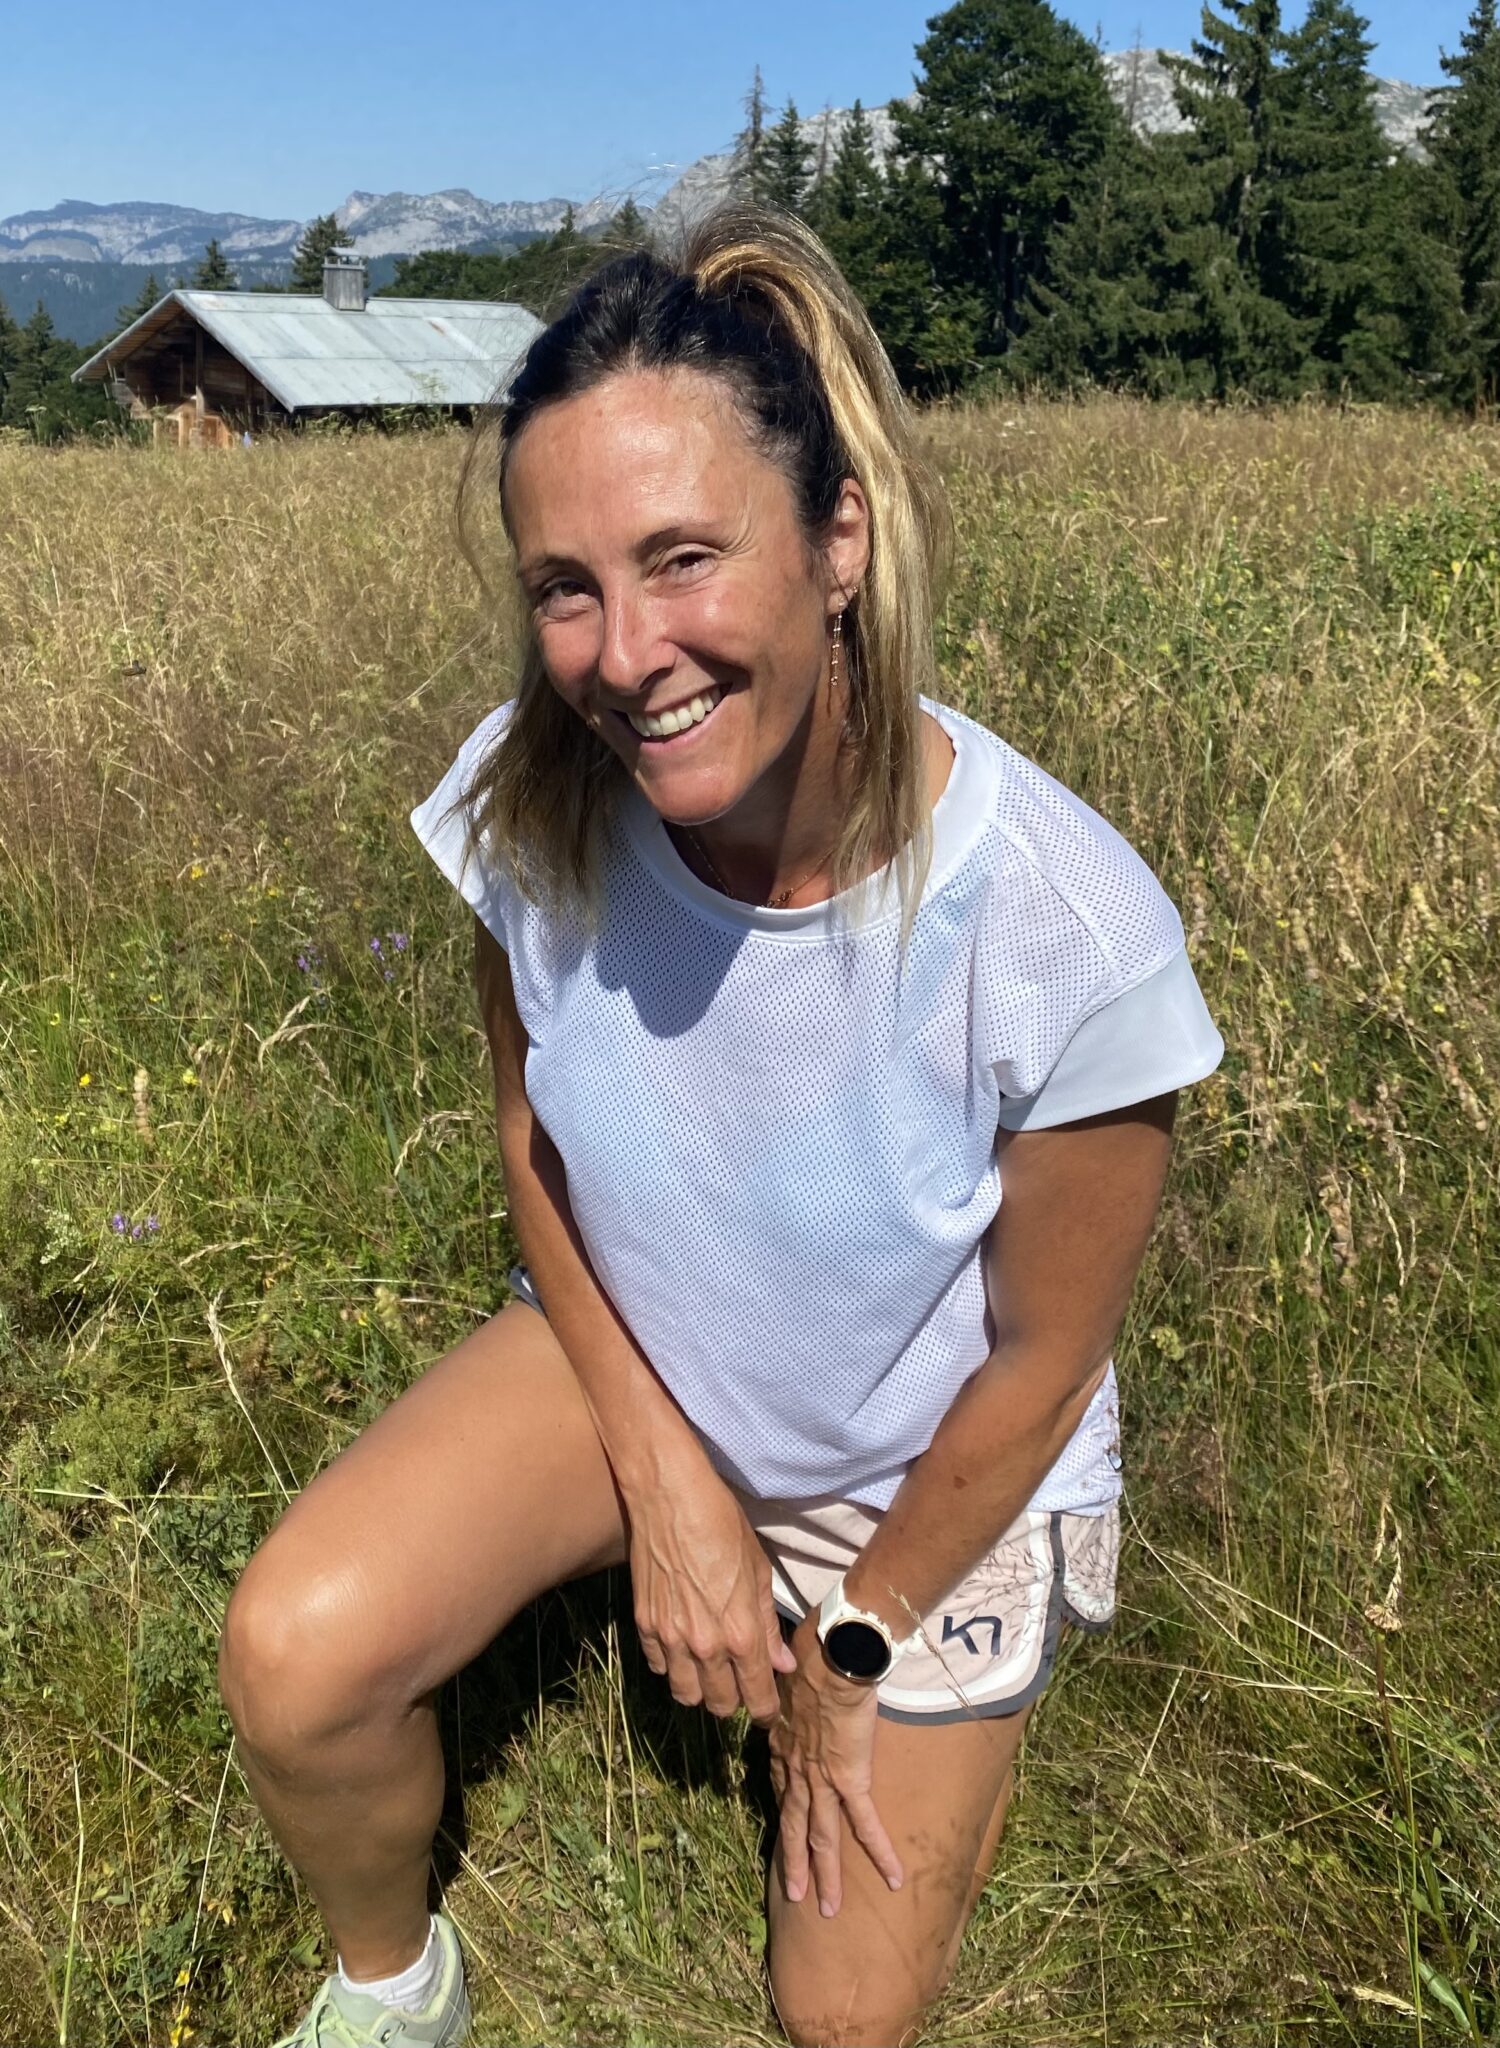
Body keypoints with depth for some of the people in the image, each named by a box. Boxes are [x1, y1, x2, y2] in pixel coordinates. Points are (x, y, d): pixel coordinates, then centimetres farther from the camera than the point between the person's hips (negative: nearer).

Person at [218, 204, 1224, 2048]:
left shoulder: (1065, 938, -35)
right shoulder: (530, 803, -24)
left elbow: (1039, 1361, -18)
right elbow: (534, 1139, -5)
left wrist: (855, 1643, -4)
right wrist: (665, 1476, -11)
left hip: (934, 1470, -2)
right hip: (630, 1355, 2)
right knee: (294, 1655, -22)